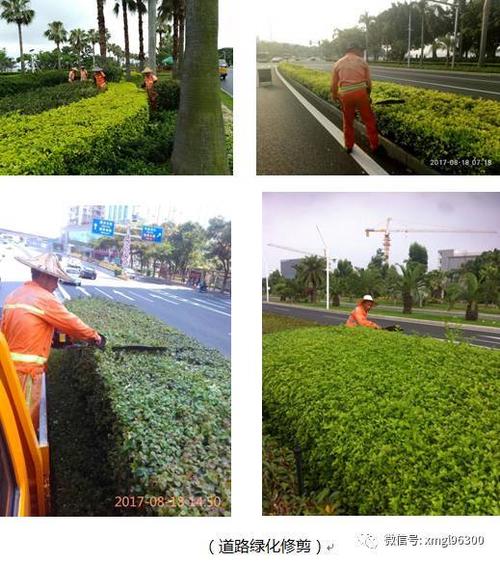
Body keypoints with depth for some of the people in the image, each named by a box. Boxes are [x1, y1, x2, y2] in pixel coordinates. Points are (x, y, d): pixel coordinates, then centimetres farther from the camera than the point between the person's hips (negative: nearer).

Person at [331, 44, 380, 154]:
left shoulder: (338, 63, 12)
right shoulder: (362, 61, 8)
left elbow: (333, 84, 11)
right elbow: (369, 82, 6)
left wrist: (334, 96, 25)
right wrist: (368, 95, 20)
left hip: (345, 95, 1)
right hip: (360, 92, -1)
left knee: (348, 121, 18)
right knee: (369, 120, 11)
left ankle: (348, 146, 24)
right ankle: (375, 145, 15)